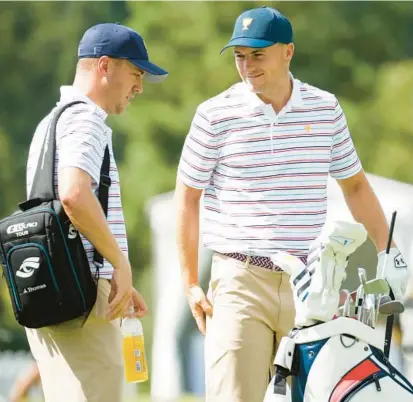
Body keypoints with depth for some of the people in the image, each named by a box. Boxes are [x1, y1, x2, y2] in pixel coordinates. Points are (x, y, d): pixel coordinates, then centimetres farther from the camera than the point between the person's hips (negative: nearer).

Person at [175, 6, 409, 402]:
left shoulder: (325, 108, 7)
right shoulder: (216, 114, -1)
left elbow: (355, 185, 18)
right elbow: (187, 196, 6)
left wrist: (389, 257, 13)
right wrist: (190, 283, 3)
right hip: (240, 283, -3)